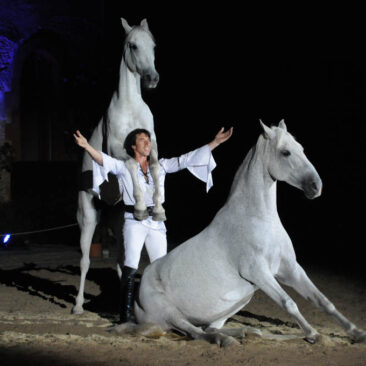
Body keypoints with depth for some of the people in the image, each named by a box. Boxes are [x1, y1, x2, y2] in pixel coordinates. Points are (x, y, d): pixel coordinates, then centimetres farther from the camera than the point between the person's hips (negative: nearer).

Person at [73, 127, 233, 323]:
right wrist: (87, 146, -34)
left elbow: (186, 159, 11)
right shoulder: (123, 167, 2)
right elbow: (104, 159, -14)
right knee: (130, 268, -11)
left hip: (156, 223, 4)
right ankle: (125, 317, -9)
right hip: (134, 223, -4)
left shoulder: (160, 166, 13)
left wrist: (215, 143, 7)